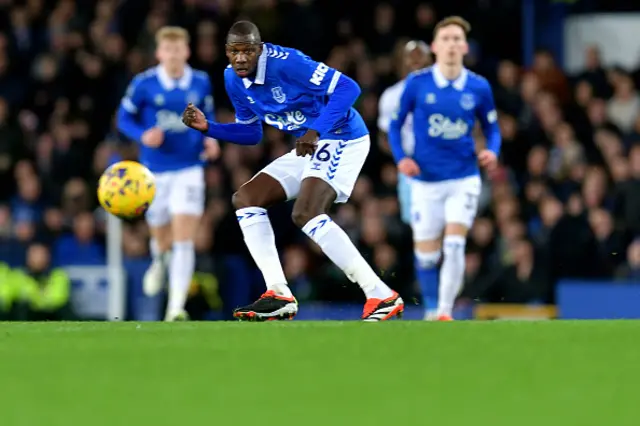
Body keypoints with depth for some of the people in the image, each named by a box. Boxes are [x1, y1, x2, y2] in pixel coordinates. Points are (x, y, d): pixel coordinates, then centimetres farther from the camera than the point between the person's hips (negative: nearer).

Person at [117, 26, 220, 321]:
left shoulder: (201, 83, 0)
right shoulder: (144, 84, -6)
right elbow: (124, 118, 1)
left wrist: (209, 140, -4)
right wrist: (143, 135, -18)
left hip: (189, 170, 0)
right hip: (154, 171, 0)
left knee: (184, 239, -15)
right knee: (162, 238, 14)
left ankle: (176, 308, -18)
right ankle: (160, 261, 54)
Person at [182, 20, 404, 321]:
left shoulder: (286, 63, -23)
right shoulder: (233, 79, 3)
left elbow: (347, 88, -26)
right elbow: (250, 132, 17)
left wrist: (316, 131, -36)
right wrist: (208, 127, 1)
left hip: (341, 139, -10)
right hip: (309, 147, 10)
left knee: (306, 214, -28)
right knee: (245, 199, 5)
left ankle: (381, 296, -28)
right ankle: (279, 296, -1)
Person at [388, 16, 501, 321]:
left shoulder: (478, 87, -1)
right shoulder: (417, 83, -5)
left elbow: (491, 128, 10)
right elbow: (395, 124, 5)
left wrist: (492, 151, -11)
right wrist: (401, 157, -10)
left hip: (464, 179, 0)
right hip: (426, 180, 0)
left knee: (454, 247, -16)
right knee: (426, 256, 4)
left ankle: (446, 313, -8)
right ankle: (431, 308, 29)